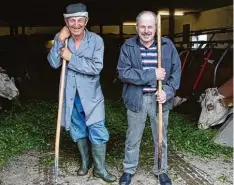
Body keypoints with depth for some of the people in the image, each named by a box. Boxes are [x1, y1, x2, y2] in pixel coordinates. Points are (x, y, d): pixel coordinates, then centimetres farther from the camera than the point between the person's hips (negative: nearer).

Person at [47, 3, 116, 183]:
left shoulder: (96, 40, -12)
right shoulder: (61, 38, -2)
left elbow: (96, 67, -21)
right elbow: (53, 63, -12)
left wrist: (71, 58, -20)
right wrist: (60, 40, -21)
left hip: (91, 95, -3)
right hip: (71, 95, 3)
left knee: (98, 132, 0)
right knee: (78, 131, 17)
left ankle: (100, 168, 19)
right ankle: (85, 161, 38)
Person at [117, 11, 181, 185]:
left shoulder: (168, 45, -2)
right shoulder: (128, 46, -6)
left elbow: (176, 71, 0)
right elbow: (123, 73, -16)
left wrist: (168, 91, -16)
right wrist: (152, 74, -21)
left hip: (159, 99, 1)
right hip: (136, 99, -1)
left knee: (161, 138, 16)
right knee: (133, 139, 14)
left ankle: (161, 170, 37)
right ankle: (129, 169, 35)